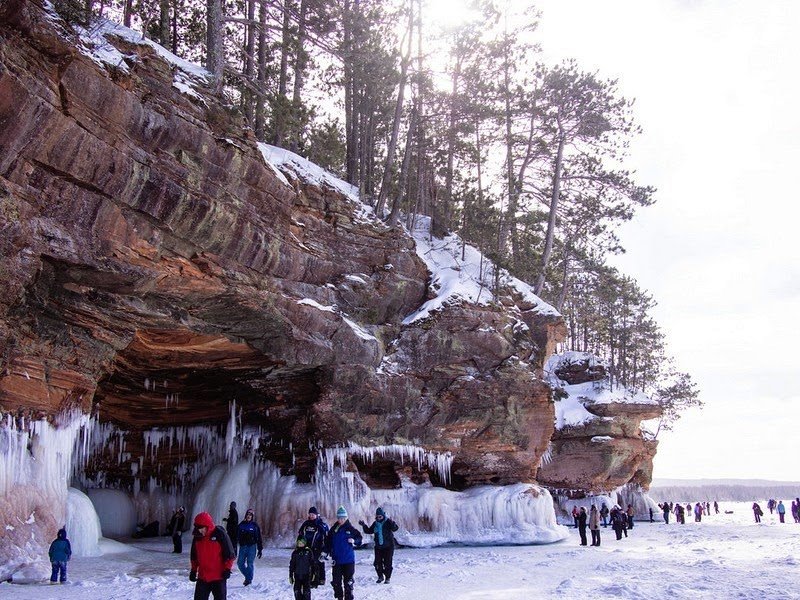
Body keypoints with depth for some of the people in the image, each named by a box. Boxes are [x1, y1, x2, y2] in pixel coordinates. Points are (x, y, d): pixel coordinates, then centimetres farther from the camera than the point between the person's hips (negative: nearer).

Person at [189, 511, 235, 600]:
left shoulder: (220, 534, -13)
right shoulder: (197, 536, 4)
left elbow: (229, 554, -8)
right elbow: (194, 555, 17)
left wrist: (227, 569, -12)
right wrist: (193, 570, 14)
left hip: (218, 577, -5)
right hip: (202, 577, 5)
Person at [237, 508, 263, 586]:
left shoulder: (255, 525, 3)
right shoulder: (241, 525, 8)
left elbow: (259, 538, 4)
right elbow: (236, 536, 10)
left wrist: (260, 549, 1)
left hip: (252, 547, -3)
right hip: (243, 547, 3)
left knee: (250, 563, -7)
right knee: (240, 563, 1)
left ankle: (249, 579, 3)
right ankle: (247, 576, 21)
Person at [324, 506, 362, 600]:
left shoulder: (351, 529, -1)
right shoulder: (333, 529, 4)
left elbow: (359, 539, 4)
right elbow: (328, 542, 8)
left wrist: (354, 541, -15)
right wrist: (326, 552, -4)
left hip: (348, 560, -2)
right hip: (336, 560, 2)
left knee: (348, 580, 0)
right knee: (336, 581, 4)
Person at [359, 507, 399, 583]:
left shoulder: (388, 522, -7)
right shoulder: (375, 523, 7)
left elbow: (395, 528, -23)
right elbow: (369, 531, 17)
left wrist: (392, 523, -43)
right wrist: (364, 525, 2)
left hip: (388, 547, -4)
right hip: (378, 547, 4)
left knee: (387, 563, -2)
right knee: (377, 563, 4)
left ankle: (387, 578, 13)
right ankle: (380, 577, 23)